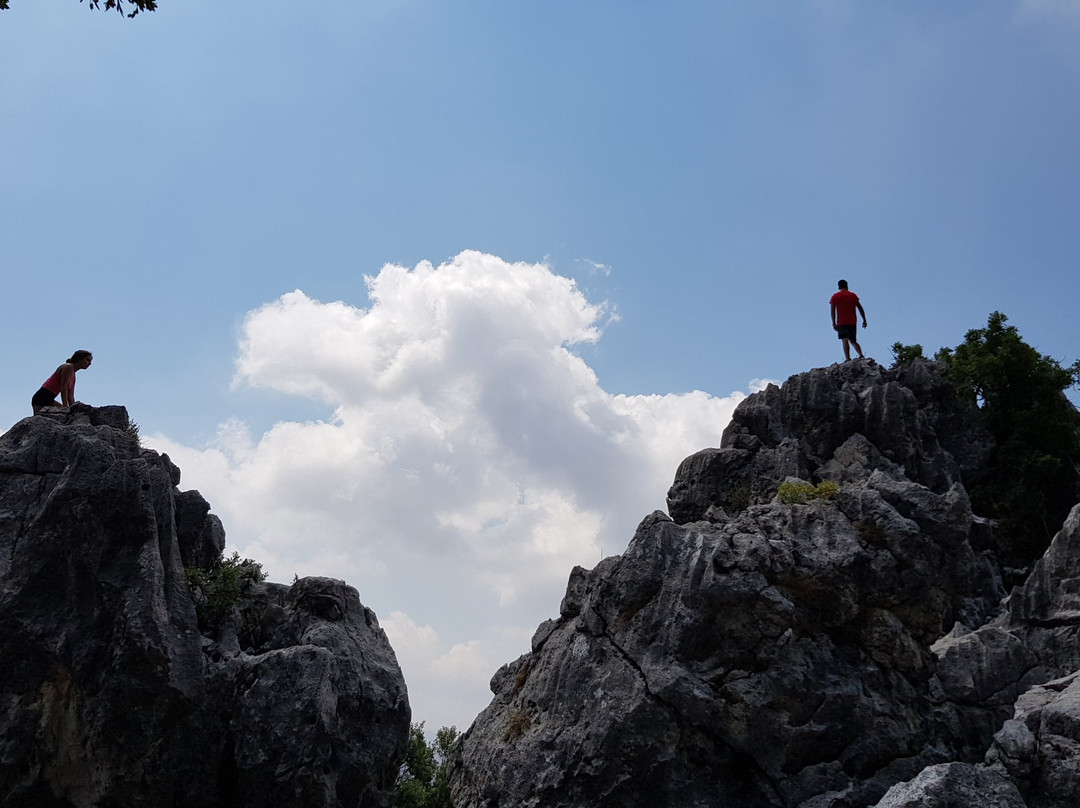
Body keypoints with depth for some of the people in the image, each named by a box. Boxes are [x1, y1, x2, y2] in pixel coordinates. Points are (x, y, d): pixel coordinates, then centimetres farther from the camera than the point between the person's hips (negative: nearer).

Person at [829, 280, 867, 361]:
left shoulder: (835, 297, 5)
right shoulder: (853, 295, 11)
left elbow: (832, 310, -4)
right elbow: (860, 308, 8)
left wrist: (834, 323, -6)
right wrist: (864, 320, 11)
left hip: (841, 323, -3)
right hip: (853, 322, 3)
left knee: (845, 340, -9)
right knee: (853, 341, 14)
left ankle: (847, 358, -24)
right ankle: (861, 354, -7)